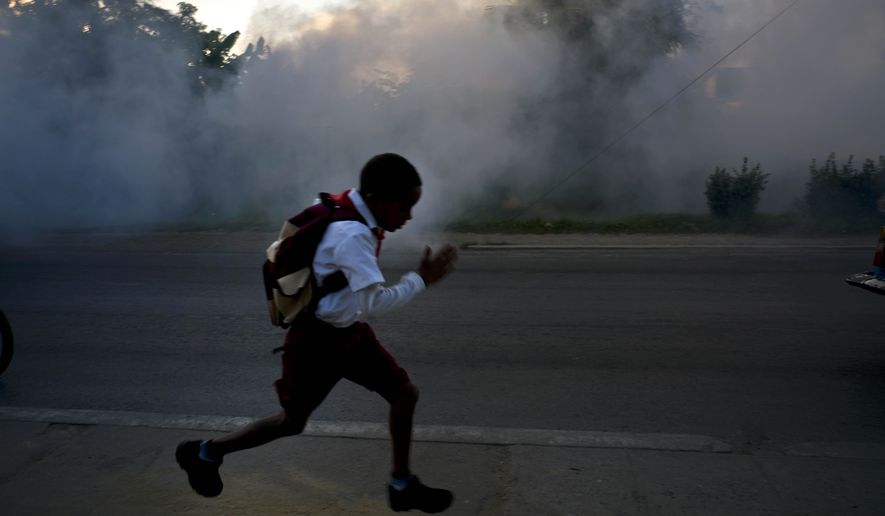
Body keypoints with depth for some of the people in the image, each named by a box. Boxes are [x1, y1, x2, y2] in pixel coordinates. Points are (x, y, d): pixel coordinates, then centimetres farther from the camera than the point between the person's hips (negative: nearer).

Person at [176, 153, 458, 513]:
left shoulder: (351, 213, -1)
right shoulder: (351, 235, -30)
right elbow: (376, 301, -32)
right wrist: (421, 279, -23)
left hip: (348, 330, 9)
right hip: (318, 339, -9)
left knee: (404, 393, 6)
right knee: (293, 421, 9)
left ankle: (401, 486, 19)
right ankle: (203, 453, 29)